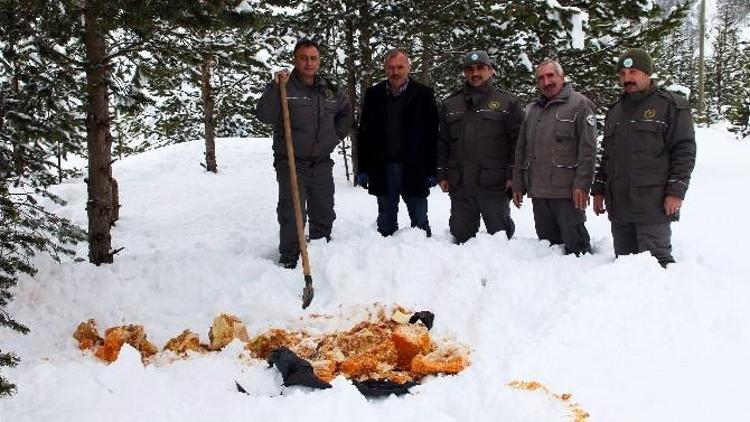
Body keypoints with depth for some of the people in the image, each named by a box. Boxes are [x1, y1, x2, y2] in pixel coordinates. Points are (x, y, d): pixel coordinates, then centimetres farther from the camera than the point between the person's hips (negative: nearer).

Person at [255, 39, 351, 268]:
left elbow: (345, 111, 28)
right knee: (292, 215, -9)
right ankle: (289, 262, 0)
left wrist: (336, 135, 16)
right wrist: (276, 86, -30)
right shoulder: (284, 87, -7)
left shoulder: (329, 90, 8)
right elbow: (264, 115, -22)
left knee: (324, 214, 13)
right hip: (291, 164, -5)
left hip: (322, 164, 5)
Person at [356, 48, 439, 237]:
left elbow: (432, 134, -3)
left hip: (414, 170, -2)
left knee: (419, 222, 6)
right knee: (386, 223, 12)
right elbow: (364, 134, 7)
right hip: (382, 169, 3)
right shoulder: (373, 94, 7)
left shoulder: (424, 94, -1)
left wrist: (432, 171, -7)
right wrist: (362, 169, 2)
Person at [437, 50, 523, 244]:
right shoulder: (450, 105, 15)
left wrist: (513, 176, -7)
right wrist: (442, 174, 8)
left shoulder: (507, 102, 5)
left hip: (494, 184, -3)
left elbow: (518, 141, 1)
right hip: (460, 185, 3)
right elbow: (442, 143, 15)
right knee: (462, 235, 8)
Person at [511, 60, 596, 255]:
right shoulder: (531, 110, 17)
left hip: (567, 191, -6)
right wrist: (518, 185, 14)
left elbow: (588, 148, -10)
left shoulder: (579, 104, -2)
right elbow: (521, 151, 20)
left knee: (575, 245, -4)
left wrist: (581, 184, -16)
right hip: (538, 191, 6)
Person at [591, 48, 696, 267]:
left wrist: (676, 191, -14)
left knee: (655, 260, -5)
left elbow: (684, 151, -7)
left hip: (652, 206, -6)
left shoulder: (671, 105, -1)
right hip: (618, 206, 6)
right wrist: (598, 191, 18)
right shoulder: (615, 111, 19)